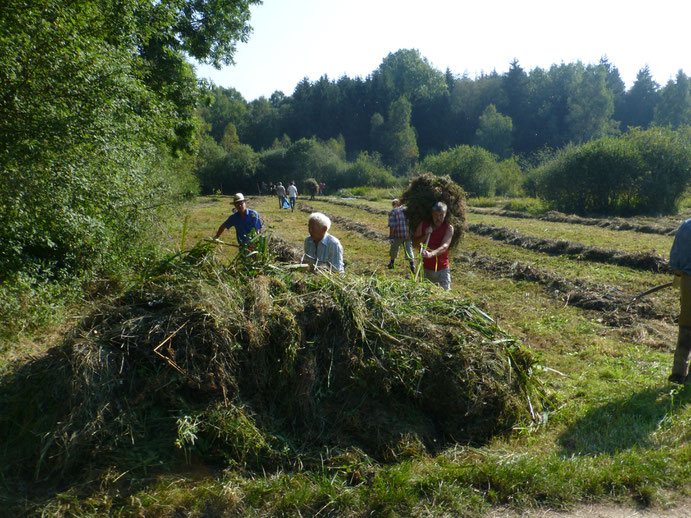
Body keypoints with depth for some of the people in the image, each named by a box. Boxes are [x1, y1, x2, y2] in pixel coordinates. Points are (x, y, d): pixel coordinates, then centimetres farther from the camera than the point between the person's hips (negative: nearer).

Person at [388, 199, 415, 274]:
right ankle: (412, 265, -3)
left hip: (398, 235, -3)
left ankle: (392, 263, 32)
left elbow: (392, 226, -12)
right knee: (409, 250, 8)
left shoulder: (393, 212, -5)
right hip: (408, 234, 3)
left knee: (394, 249, 17)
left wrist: (391, 237, -10)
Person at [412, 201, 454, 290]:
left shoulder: (449, 228, -6)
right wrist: (425, 236, -15)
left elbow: (444, 246, -21)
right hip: (425, 268, 2)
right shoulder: (423, 225, 3)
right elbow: (414, 244, 3)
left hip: (442, 269, -2)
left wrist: (431, 254, -40)